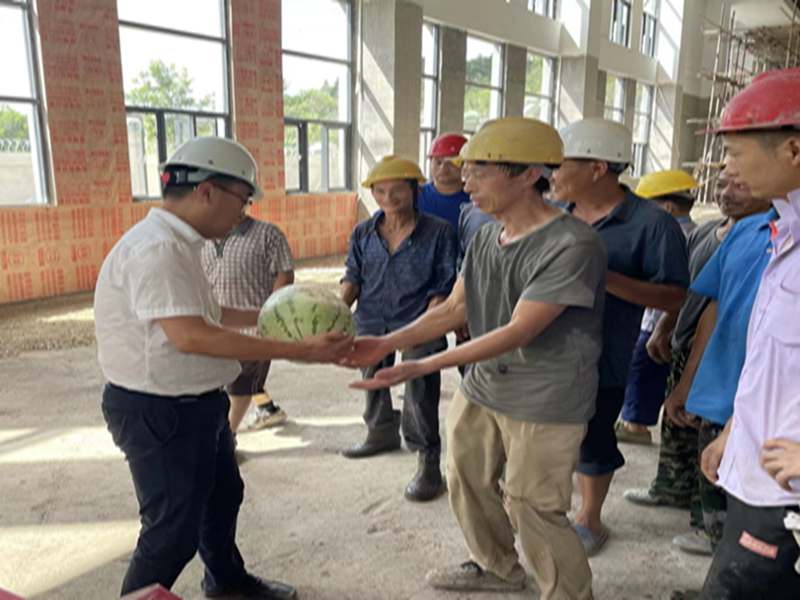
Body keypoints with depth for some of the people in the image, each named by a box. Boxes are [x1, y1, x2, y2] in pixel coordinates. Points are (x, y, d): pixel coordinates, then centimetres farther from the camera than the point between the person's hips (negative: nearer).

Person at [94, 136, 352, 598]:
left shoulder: (180, 244, 7)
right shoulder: (156, 249, -26)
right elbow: (190, 335, -35)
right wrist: (297, 351, -36)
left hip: (197, 404, 11)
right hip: (159, 413, -11)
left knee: (223, 495, 27)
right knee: (174, 529, 3)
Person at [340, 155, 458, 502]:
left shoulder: (438, 232, -7)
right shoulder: (363, 233, 4)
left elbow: (443, 286, -6)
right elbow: (353, 277, 10)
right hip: (371, 326, 5)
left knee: (420, 395, -4)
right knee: (374, 384, 22)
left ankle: (428, 463, 10)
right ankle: (381, 433, 46)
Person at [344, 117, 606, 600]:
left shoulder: (572, 245, -22)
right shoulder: (485, 237, 3)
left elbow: (518, 332, -26)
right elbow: (453, 309, 5)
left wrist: (421, 367, -29)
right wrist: (387, 343, -9)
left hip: (545, 400, -8)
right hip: (480, 387, 8)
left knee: (533, 510, 2)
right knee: (468, 482, 19)